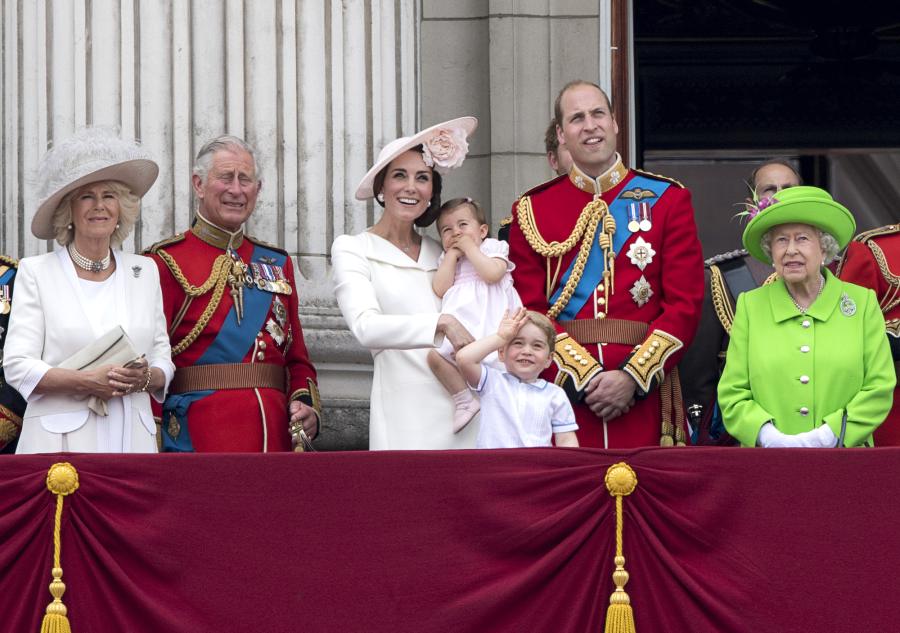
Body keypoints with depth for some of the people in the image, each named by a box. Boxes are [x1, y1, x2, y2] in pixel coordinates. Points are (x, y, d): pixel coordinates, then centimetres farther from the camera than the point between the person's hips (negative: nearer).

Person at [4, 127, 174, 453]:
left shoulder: (145, 271, 13)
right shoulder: (35, 272, 3)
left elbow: (164, 362, 14)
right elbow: (17, 367, -4)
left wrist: (146, 377, -9)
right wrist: (86, 380, -17)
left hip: (133, 438, 3)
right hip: (60, 441, -3)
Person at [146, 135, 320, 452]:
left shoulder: (278, 264, 16)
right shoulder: (167, 263, -1)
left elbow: (298, 360, 19)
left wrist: (306, 405, -1)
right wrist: (153, 448, -14)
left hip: (276, 436, 5)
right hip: (197, 441, -5)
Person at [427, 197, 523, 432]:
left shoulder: (493, 248, 13)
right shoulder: (446, 260, 26)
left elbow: (492, 274, -10)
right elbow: (440, 289, 5)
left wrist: (469, 248, 1)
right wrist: (452, 254, 9)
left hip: (490, 318, -3)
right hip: (460, 323, 4)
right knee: (435, 356, -19)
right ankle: (464, 401, -11)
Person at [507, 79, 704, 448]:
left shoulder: (667, 199, 7)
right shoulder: (531, 210, 8)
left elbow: (685, 303, 1)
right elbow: (529, 310, 1)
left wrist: (633, 377, -11)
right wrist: (584, 376, -12)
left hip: (643, 394, 0)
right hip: (562, 388, 0)